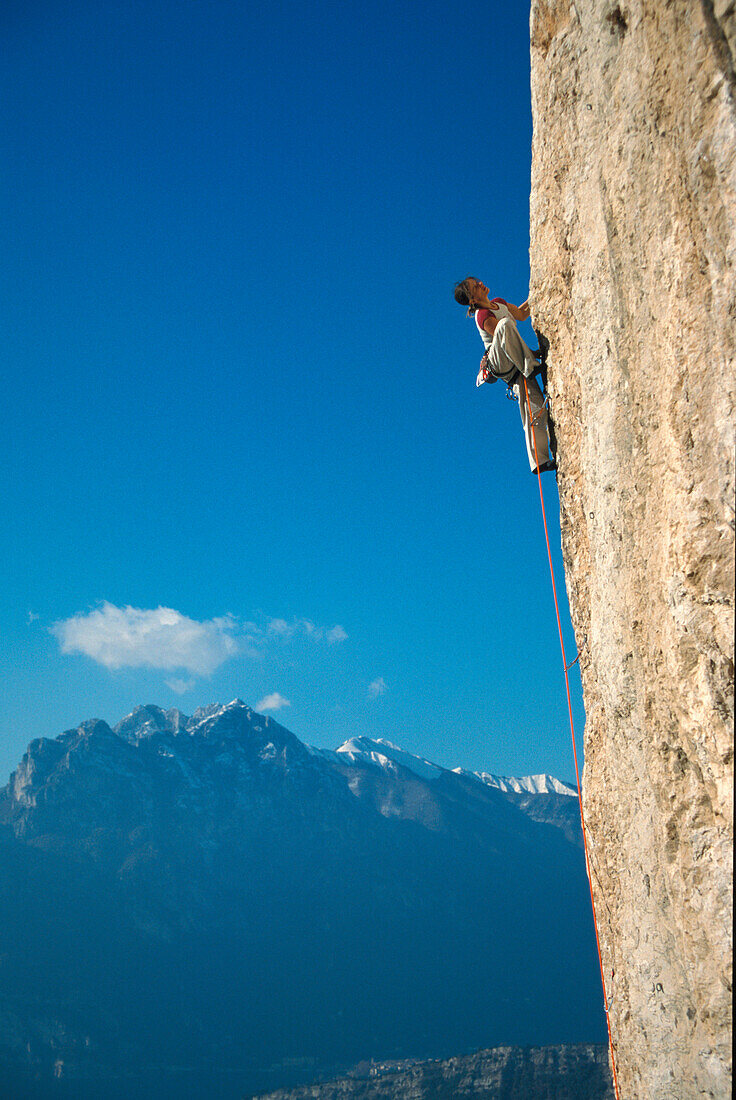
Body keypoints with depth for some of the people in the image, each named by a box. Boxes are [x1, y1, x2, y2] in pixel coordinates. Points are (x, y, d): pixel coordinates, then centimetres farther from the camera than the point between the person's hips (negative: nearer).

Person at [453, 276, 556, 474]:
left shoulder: (499, 303, 18)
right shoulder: (483, 316, -10)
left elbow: (522, 314, 32)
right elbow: (504, 339, -15)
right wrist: (537, 353, -14)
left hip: (515, 367, 7)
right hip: (499, 363, -7)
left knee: (536, 407, -9)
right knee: (505, 323, -32)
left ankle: (540, 460, -13)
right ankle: (531, 368, -36)